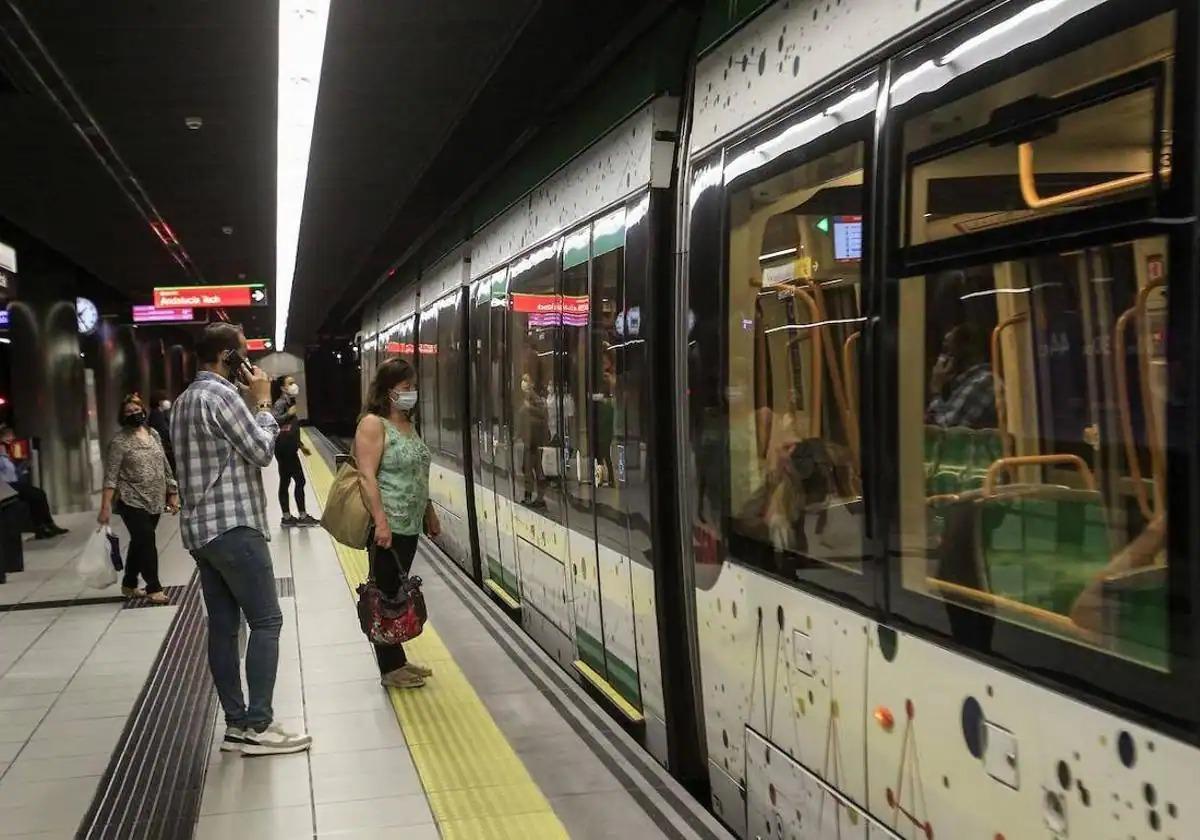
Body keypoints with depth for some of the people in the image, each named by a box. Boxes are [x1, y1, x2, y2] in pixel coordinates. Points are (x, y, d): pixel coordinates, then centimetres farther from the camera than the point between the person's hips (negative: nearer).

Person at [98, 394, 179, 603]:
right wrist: (106, 507, -18)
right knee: (146, 541, -9)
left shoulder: (153, 434, 9)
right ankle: (153, 588, 0)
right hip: (132, 501, -6)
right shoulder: (119, 441, -10)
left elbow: (164, 466, 15)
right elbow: (111, 477, -13)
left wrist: (172, 494, 13)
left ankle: (129, 585, 26)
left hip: (154, 501, 6)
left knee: (140, 542, 14)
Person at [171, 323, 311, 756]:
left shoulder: (185, 400, 17)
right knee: (266, 621, -5)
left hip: (201, 528, 10)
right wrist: (263, 402, -2)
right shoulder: (221, 395, -14)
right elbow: (262, 451, -11)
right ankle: (258, 726, -5)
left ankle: (236, 724, 11)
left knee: (223, 625, 8)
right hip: (233, 526, -10)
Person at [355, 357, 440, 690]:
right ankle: (390, 669, 7)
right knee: (386, 595, 0)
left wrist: (430, 514, 24)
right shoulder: (373, 424, -11)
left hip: (410, 525, 8)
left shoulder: (407, 424, 15)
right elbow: (367, 476, -18)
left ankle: (397, 661, 22)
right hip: (387, 526, -8)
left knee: (398, 594, 14)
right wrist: (381, 522, -25)